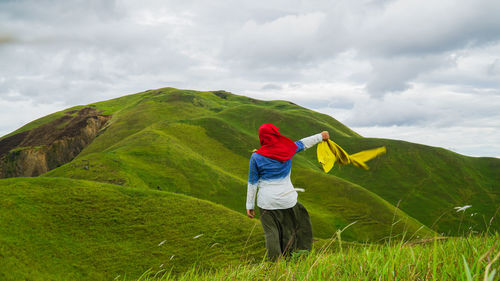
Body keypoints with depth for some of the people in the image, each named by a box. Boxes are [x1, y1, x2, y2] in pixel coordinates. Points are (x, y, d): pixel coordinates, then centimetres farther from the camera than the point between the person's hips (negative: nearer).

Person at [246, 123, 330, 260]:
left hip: (267, 201, -2)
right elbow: (303, 143, 14)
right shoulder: (287, 148, -5)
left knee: (271, 233, 7)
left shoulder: (256, 157, -10)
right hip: (287, 199, 2)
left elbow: (252, 183, -6)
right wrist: (321, 136, 33)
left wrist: (250, 205, 2)